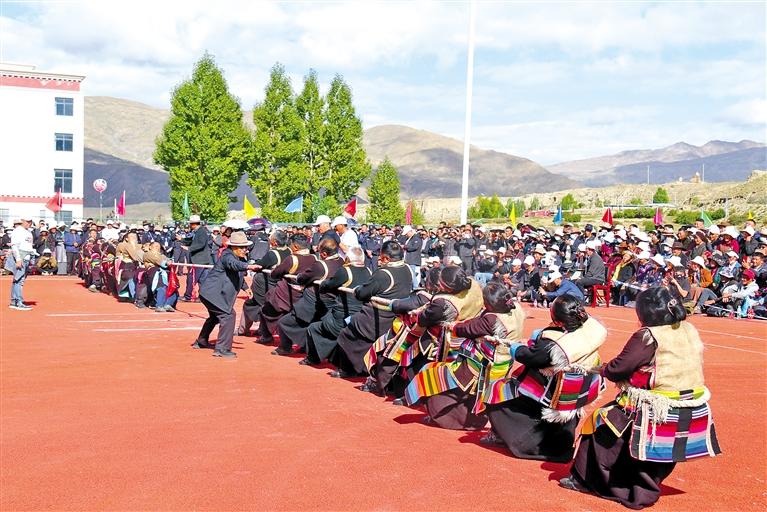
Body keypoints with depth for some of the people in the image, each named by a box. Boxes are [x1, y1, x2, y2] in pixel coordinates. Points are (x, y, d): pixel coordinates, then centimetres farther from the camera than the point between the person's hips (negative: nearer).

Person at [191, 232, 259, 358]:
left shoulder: (240, 257, 10)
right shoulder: (227, 256, -20)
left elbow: (238, 275, 28)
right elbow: (233, 264, -46)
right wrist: (248, 266, -63)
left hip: (211, 291, 11)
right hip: (212, 293, -11)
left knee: (215, 316, 28)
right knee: (228, 315, -18)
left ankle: (201, 342, 48)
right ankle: (222, 349, -17)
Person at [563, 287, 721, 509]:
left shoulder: (648, 336, -17)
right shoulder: (689, 330, 4)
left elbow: (617, 370, -16)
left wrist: (603, 369, 7)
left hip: (654, 415, -6)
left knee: (599, 422, 11)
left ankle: (585, 480, 22)